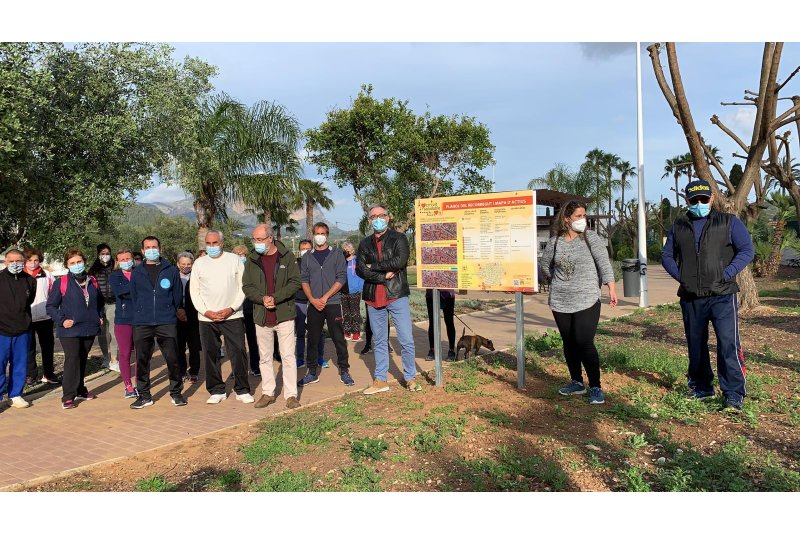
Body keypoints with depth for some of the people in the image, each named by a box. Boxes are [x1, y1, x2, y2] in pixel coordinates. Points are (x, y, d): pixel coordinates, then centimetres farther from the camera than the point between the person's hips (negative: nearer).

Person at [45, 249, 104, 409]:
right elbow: (51, 306, -2)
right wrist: (62, 320, -13)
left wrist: (99, 317, 13)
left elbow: (100, 302, 25)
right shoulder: (61, 283, -4)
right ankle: (68, 396, -6)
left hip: (90, 329, 5)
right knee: (72, 359, -11)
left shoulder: (93, 282, 10)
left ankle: (80, 390, 26)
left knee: (82, 360, 14)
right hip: (70, 330, -5)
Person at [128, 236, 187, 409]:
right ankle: (144, 395, 18)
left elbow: (178, 294, 10)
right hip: (142, 324, 2)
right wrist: (141, 314, 13)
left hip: (167, 323, -2)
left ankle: (176, 393, 11)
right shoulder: (136, 273, 11)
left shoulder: (171, 270, 6)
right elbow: (134, 297, 16)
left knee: (172, 358, -4)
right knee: (142, 360, 5)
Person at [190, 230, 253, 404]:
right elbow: (194, 291, 7)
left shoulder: (234, 260, 3)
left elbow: (242, 287, 0)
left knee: (238, 353, -2)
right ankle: (217, 391, 19)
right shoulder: (199, 263, 7)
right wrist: (206, 311, -6)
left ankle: (242, 390, 10)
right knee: (211, 355, 6)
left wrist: (231, 308, -10)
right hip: (206, 317, 2)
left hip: (232, 316, -2)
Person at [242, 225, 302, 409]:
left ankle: (291, 395, 8)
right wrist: (262, 298, -14)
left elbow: (295, 282, -7)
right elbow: (247, 286, 4)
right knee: (265, 357, 13)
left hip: (284, 314, -3)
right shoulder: (252, 260, 5)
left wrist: (275, 297, -17)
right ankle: (268, 393, 25)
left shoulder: (287, 256, -4)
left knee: (288, 357, 0)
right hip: (261, 316, 3)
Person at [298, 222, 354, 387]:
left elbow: (341, 278, -4)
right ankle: (312, 372, 17)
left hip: (333, 303, -2)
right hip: (313, 304, 2)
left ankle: (344, 371, 9)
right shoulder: (307, 257, 10)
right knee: (312, 339, 7)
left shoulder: (336, 254, 3)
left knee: (338, 338, 0)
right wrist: (313, 299, -9)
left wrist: (325, 297, -12)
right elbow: (304, 280, 7)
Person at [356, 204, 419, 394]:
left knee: (406, 340, -2)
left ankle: (410, 378, 12)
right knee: (379, 341, 12)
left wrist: (373, 266, -9)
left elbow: (399, 261, -16)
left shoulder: (399, 238, 1)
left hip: (397, 295, -3)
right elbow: (360, 269, -3)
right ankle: (380, 380, 20)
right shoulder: (365, 243, 10)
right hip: (373, 298, 3)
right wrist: (384, 276, -14)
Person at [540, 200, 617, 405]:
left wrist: (612, 287, -15)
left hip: (587, 301, -3)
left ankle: (595, 387, 2)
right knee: (569, 343, 11)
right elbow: (545, 263, 18)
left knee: (585, 343, -10)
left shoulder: (590, 238, -4)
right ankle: (577, 382, 25)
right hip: (560, 302, 4)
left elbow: (603, 263, -8)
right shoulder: (555, 241, 3)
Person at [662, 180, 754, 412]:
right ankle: (701, 387, 28)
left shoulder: (728, 222, 3)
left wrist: (726, 275, -12)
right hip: (690, 298, 4)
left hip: (722, 296, -4)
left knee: (728, 345, -10)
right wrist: (680, 276, 0)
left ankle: (734, 395, -2)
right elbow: (666, 255, 16)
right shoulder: (679, 226, 12)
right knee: (695, 345, 13)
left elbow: (747, 250, -1)